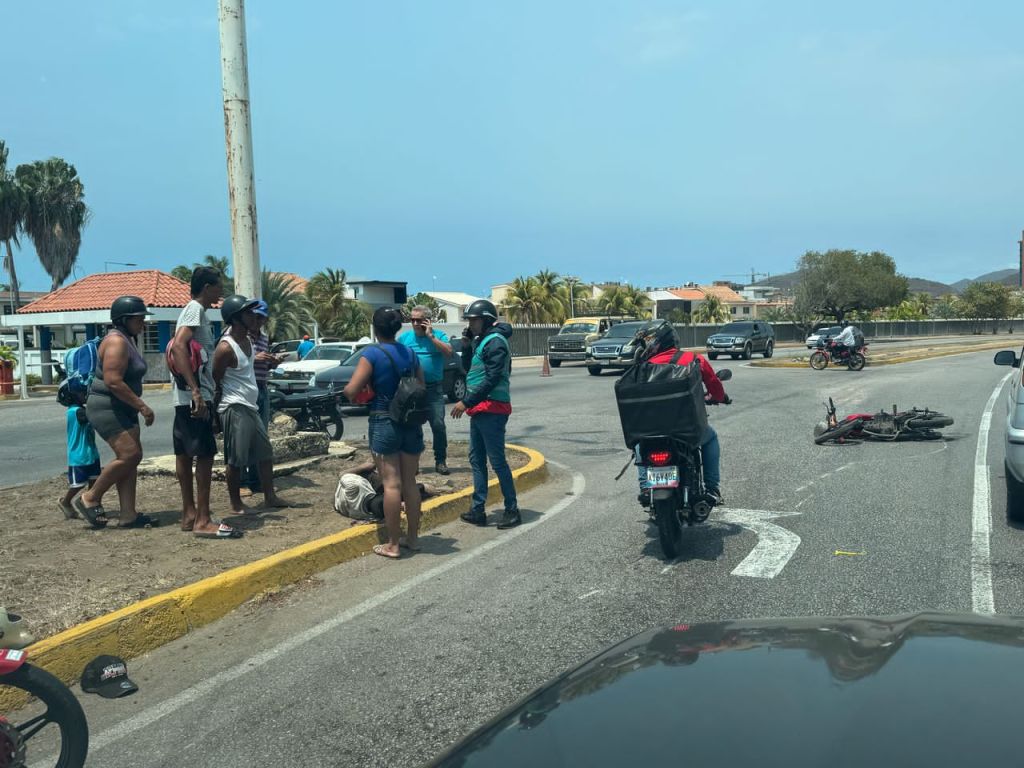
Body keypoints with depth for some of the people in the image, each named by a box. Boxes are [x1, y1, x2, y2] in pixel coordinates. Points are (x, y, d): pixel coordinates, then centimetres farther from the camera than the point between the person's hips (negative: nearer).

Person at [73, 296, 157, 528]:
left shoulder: (128, 340, 15)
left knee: (131, 457, 5)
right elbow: (113, 381, -25)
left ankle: (128, 515, 5)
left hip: (122, 409, 10)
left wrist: (138, 407, 20)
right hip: (107, 407, -10)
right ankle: (89, 499, -1)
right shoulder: (117, 341, -17)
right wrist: (142, 407, -23)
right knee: (130, 454, -15)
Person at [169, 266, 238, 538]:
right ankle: (202, 520, -7)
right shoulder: (195, 310, -11)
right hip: (195, 396, -10)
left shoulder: (196, 311, 18)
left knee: (185, 454, 11)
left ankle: (189, 514, 18)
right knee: (205, 455, -9)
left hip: (188, 398, 10)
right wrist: (196, 392, -30)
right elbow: (179, 346, -25)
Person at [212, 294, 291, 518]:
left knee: (265, 452, 14)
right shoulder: (226, 348, -19)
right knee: (236, 460, 0)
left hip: (251, 406, 9)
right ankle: (236, 504, 12)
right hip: (235, 409, -9)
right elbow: (214, 382, -13)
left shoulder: (248, 339, 7)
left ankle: (270, 496, 23)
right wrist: (218, 409, -8)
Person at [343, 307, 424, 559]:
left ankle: (392, 544, 3)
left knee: (392, 484, -3)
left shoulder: (372, 354, -11)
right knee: (410, 483, 12)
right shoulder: (410, 353, 5)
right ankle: (413, 537, 21)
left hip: (384, 423, -5)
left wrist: (350, 395, 6)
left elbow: (351, 391, -15)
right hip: (411, 423, 5)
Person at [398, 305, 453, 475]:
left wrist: (430, 336, -15)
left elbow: (448, 352, -15)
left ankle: (441, 461, 5)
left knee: (438, 425, -6)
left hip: (434, 389, -2)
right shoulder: (404, 338, 7)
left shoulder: (439, 335, 2)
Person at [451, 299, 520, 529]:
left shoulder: (495, 342, -14)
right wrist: (466, 347, 7)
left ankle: (512, 510, 4)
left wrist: (466, 402, -20)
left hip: (492, 409, -10)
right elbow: (469, 368, 24)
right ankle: (478, 510, 19)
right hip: (479, 409, 10)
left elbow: (491, 379, -21)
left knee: (497, 460, -5)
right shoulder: (480, 340, 15)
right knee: (476, 459, 12)